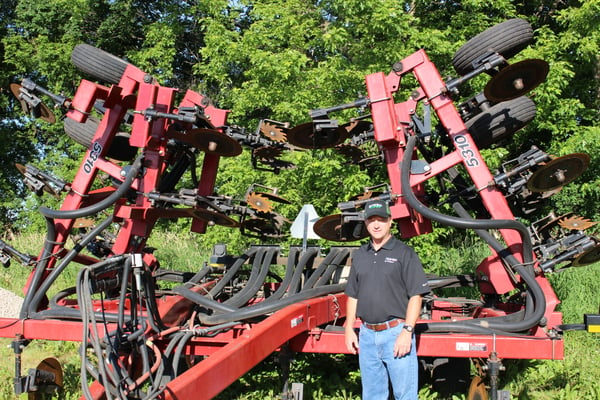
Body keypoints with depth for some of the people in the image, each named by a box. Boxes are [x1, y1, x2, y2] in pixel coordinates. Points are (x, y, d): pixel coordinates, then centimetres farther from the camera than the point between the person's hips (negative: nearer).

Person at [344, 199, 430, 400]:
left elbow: (416, 295, -8)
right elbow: (353, 295, 19)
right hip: (367, 334, 5)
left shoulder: (404, 253, -3)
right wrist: (349, 328, 11)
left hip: (396, 332, -5)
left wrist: (407, 331, -15)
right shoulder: (360, 255, 14)